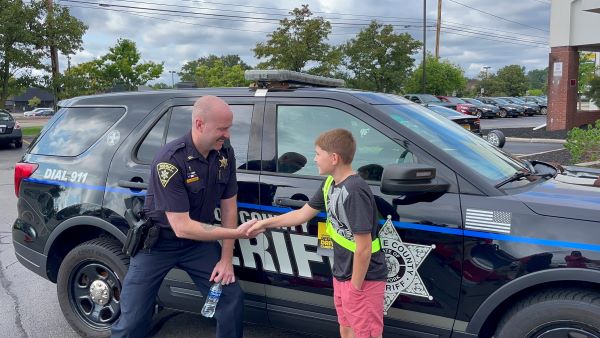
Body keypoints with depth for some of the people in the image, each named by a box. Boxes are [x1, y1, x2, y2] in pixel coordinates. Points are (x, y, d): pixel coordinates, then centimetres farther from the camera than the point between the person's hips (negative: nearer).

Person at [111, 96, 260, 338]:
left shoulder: (224, 154, -10)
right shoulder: (170, 160, -27)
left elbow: (228, 206, -2)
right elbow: (182, 227, -29)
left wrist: (226, 258, -5)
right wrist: (237, 233, -28)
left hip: (199, 241, 5)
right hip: (158, 243, -4)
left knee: (232, 299, -3)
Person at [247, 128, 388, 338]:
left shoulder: (355, 191, -27)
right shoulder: (330, 184, 2)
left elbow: (364, 248, -25)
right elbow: (303, 214, 14)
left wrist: (356, 287, -17)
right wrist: (265, 223, 14)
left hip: (363, 279, -9)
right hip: (342, 276, 9)